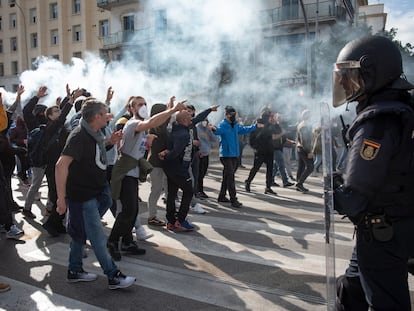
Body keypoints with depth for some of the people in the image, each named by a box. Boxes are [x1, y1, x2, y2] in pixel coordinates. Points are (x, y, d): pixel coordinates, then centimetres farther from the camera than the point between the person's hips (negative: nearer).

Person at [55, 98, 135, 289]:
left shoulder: (94, 134, 7)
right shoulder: (79, 136, -21)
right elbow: (62, 165, -29)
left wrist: (109, 142, 10)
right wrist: (61, 197, -30)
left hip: (94, 191, 9)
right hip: (82, 195, -9)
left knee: (80, 233, 17)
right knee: (98, 238, -1)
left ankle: (74, 271, 31)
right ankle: (113, 277, 8)